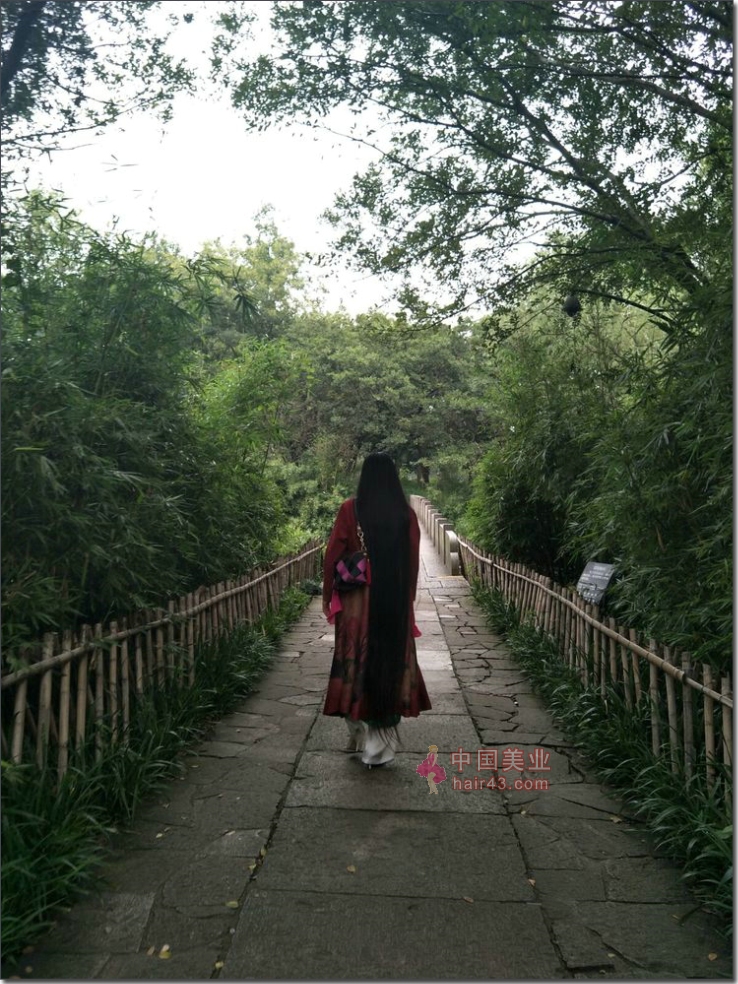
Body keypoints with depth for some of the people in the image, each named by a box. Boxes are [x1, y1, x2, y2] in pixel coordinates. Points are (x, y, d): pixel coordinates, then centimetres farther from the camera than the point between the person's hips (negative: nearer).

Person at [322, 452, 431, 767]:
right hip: (396, 601, 2)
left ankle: (361, 733, 22)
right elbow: (413, 561, 3)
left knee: (357, 660, 11)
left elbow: (333, 554, -6)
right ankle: (380, 743, 13)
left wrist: (327, 595, 5)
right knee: (392, 660, 9)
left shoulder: (350, 509, -6)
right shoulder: (406, 513, -1)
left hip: (358, 601, -1)